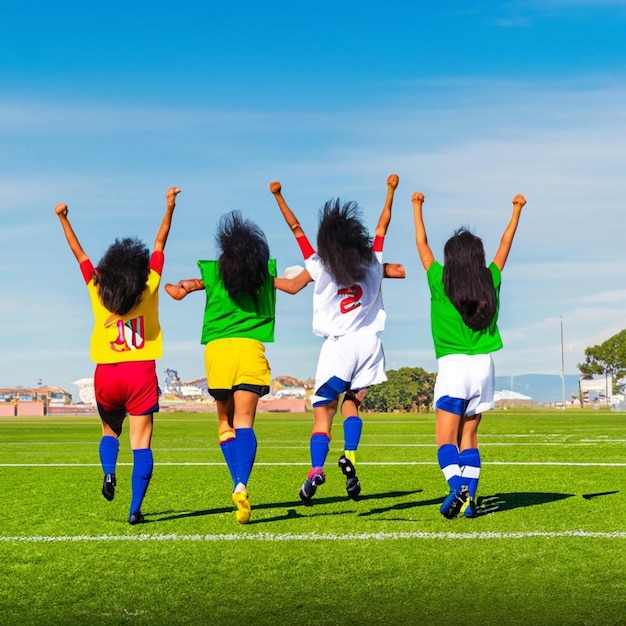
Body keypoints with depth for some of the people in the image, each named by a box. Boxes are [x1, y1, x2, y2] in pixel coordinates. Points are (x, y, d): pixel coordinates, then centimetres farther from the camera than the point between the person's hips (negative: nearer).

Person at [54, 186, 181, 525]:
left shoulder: (97, 290, 3)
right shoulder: (149, 288, 0)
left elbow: (78, 252, 13)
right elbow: (160, 243, 6)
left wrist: (63, 219, 22)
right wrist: (170, 207, 12)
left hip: (106, 375, 2)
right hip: (141, 373, -2)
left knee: (110, 431, 25)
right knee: (141, 442, -2)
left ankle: (108, 473, -4)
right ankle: (135, 510, -11)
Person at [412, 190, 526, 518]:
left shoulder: (441, 283, -3)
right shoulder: (490, 282, 4)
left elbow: (421, 244, 10)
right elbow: (505, 245, 19)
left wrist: (417, 207, 23)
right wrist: (516, 210, 32)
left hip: (453, 366, -4)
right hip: (483, 366, 4)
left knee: (446, 437, -5)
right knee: (469, 436, 10)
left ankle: (457, 486, -27)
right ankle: (469, 497, 1)